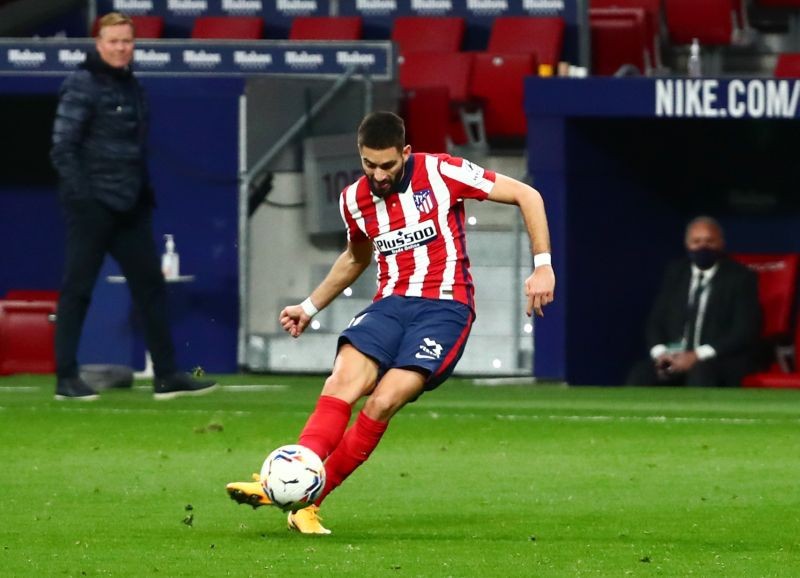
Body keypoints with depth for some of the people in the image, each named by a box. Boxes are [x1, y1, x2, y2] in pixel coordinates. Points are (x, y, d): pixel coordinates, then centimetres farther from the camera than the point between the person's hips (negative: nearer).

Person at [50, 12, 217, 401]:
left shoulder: (131, 87, 15)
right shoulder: (82, 86, -9)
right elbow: (63, 148, -13)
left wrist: (145, 194, 15)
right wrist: (80, 197, -19)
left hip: (128, 208, 8)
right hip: (92, 206, -8)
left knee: (150, 286, 7)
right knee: (77, 290, -2)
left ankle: (166, 376, 11)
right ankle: (66, 379, 3)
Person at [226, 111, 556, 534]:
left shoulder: (441, 173, -6)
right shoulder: (354, 200, 9)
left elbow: (527, 196, -1)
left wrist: (542, 264, -8)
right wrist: (310, 306, 29)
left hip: (445, 306, -4)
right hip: (391, 304, 4)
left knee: (384, 400, -23)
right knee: (343, 381, -26)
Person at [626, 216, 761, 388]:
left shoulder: (740, 278, 0)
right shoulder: (675, 273, 14)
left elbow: (745, 332, -9)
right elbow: (656, 321, 14)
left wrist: (699, 356, -18)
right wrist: (660, 352, -9)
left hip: (721, 362, -4)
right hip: (675, 358, 4)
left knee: (700, 375, -39)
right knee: (639, 376, -26)